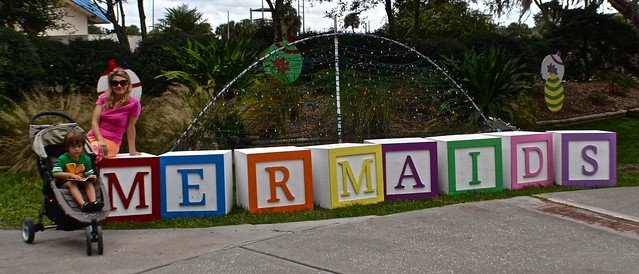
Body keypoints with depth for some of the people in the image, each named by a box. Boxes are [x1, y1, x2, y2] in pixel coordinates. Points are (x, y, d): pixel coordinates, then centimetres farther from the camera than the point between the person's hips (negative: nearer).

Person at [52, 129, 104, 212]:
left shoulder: (86, 159, 9)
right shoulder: (62, 159, -2)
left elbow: (89, 174, 11)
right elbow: (55, 173, -11)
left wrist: (91, 177, -15)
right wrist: (71, 175, -20)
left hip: (81, 183, 3)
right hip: (65, 183, -3)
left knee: (89, 182, -27)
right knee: (71, 183, -35)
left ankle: (93, 201, -49)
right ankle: (83, 204, -57)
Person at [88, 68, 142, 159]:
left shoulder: (133, 103, -2)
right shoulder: (104, 98, 10)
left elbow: (130, 127, 2)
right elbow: (94, 121, 3)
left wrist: (132, 151, 4)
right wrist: (100, 140, -15)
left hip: (111, 142, -4)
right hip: (93, 137, 4)